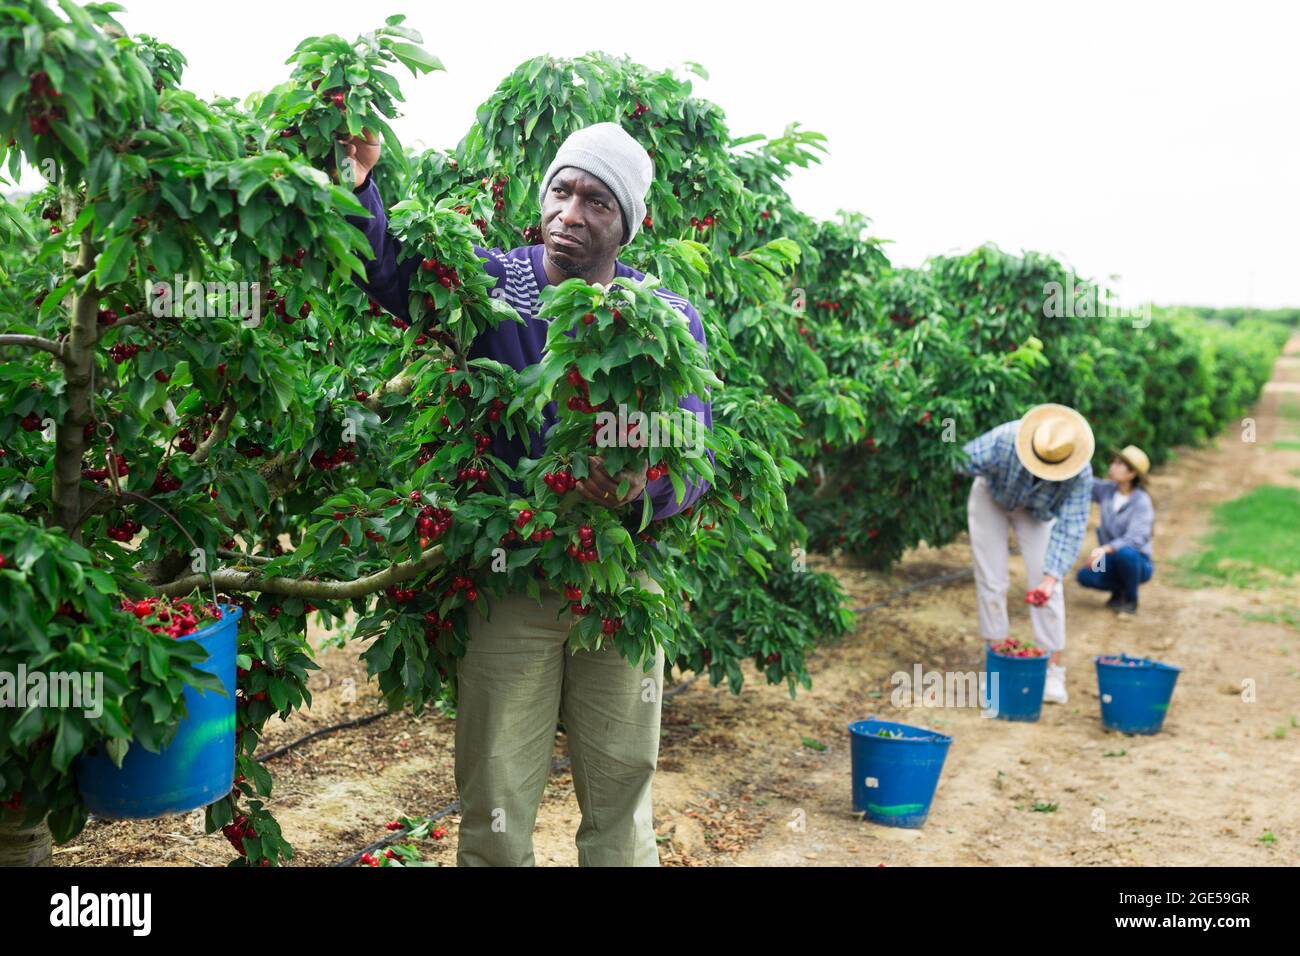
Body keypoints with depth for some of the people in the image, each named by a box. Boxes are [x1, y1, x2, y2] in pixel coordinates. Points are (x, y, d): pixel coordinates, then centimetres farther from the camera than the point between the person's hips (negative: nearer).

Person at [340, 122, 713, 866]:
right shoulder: (489, 284, -2)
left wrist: (642, 484, -24)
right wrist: (359, 186, -29)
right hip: (506, 576, -1)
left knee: (621, 799, 14)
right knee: (496, 804, 6)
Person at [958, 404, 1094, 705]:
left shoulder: (1080, 475, -34)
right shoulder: (1004, 440, -41)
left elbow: (1070, 528, -33)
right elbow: (962, 463, -29)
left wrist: (1051, 578, -41)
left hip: (1037, 510, 1)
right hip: (991, 498, 0)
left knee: (1045, 585, -9)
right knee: (991, 582, -3)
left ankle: (1053, 671, -2)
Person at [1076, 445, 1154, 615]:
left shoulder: (1141, 502, -18)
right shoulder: (1106, 490, -2)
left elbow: (1135, 539, -28)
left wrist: (1105, 549, -42)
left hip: (1137, 563, -4)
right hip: (1113, 561, 4)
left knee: (1125, 552, -38)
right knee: (1084, 576, -24)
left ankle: (1131, 599, -11)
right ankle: (1119, 588, 8)